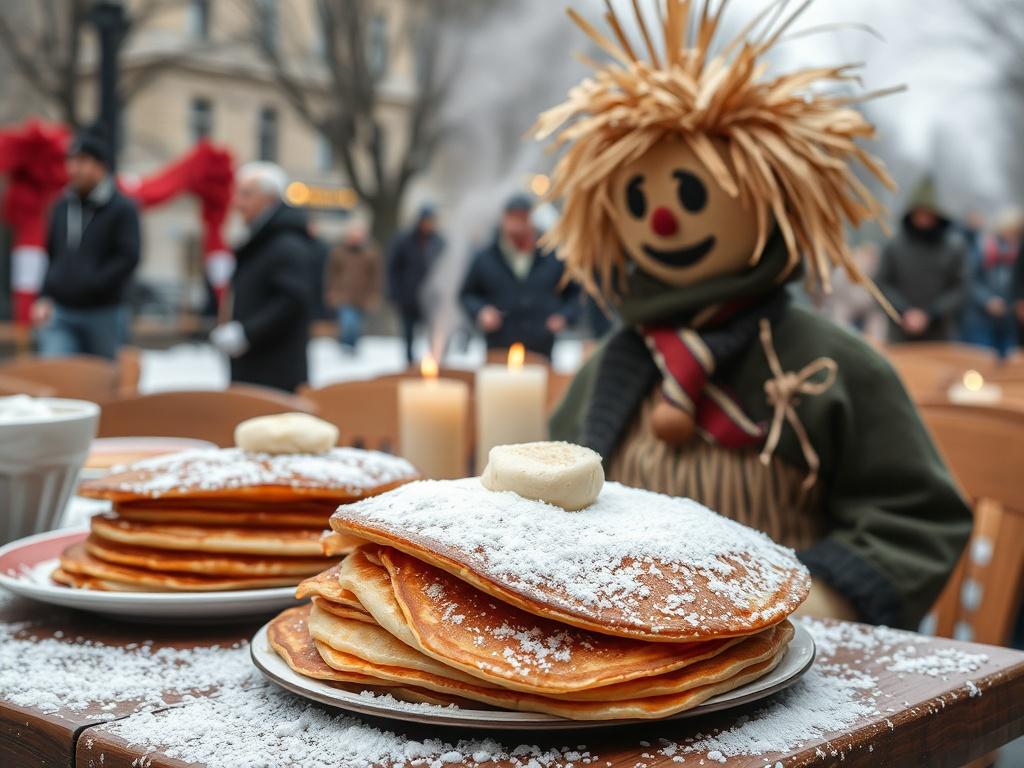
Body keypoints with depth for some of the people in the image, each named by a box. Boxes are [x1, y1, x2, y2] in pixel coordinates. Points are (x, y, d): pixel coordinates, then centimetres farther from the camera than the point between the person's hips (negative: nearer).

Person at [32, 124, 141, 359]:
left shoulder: (122, 208, -5)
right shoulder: (62, 206, 12)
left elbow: (129, 258, -13)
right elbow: (50, 254, 18)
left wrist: (89, 285, -16)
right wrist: (43, 298, 7)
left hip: (103, 315, -3)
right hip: (59, 313, 4)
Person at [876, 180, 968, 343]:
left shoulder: (955, 246, -2)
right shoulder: (894, 246, -3)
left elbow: (959, 288, -1)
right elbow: (882, 283, 1)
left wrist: (929, 315, -11)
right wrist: (905, 312, -12)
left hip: (940, 335, 0)